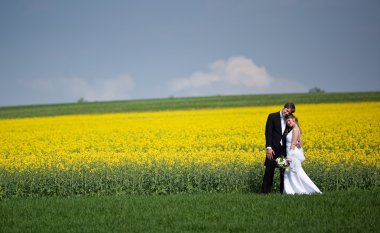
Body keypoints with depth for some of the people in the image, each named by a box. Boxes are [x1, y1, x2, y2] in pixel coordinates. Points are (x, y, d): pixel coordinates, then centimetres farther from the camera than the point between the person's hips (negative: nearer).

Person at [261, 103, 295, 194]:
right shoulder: (272, 116, -3)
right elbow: (268, 132, -8)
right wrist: (269, 148, -16)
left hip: (284, 149, 4)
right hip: (273, 148, -4)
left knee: (284, 170, 5)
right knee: (269, 170, -4)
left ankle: (283, 190, 11)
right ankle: (265, 191, -2)